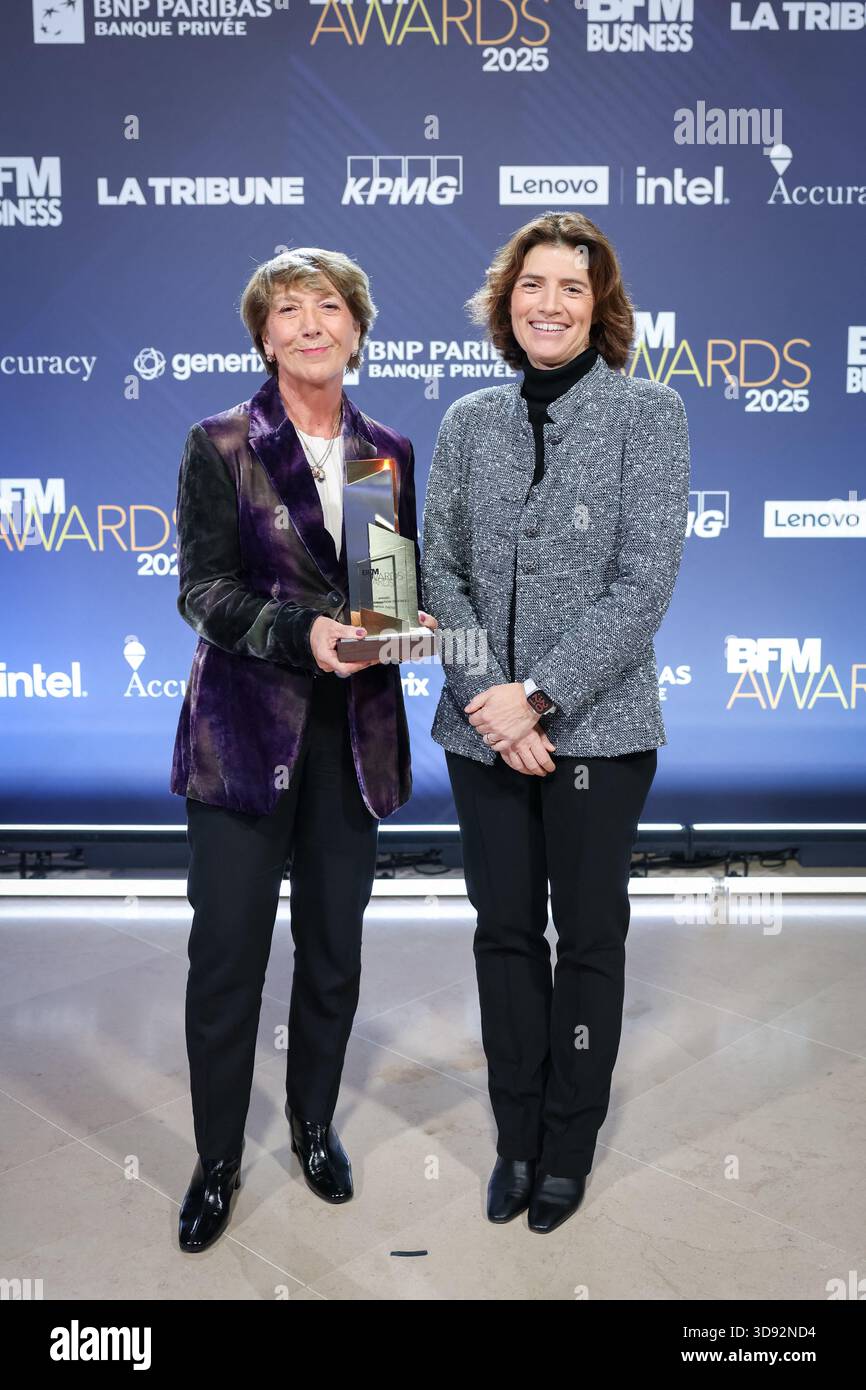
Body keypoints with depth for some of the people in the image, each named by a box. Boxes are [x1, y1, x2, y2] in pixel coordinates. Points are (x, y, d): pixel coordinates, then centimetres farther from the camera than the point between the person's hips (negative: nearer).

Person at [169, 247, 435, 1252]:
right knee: (226, 955, 3)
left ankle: (314, 1123, 36)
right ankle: (217, 1161, 24)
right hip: (244, 733, -3)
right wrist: (305, 630, -24)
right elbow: (203, 588, -8)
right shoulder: (219, 445, 0)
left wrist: (411, 619, -9)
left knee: (335, 950, 12)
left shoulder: (389, 451, 10)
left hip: (352, 732, 3)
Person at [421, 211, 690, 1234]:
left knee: (588, 937, 9)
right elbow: (441, 572, 2)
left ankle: (568, 1148, 29)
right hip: (482, 728, 3)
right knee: (503, 931, 12)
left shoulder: (648, 412, -2)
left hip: (596, 728, -3)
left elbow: (645, 582, -11)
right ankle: (516, 1137, 31)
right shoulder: (468, 422, 8)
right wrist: (487, 702, -11)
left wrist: (537, 693, -16)